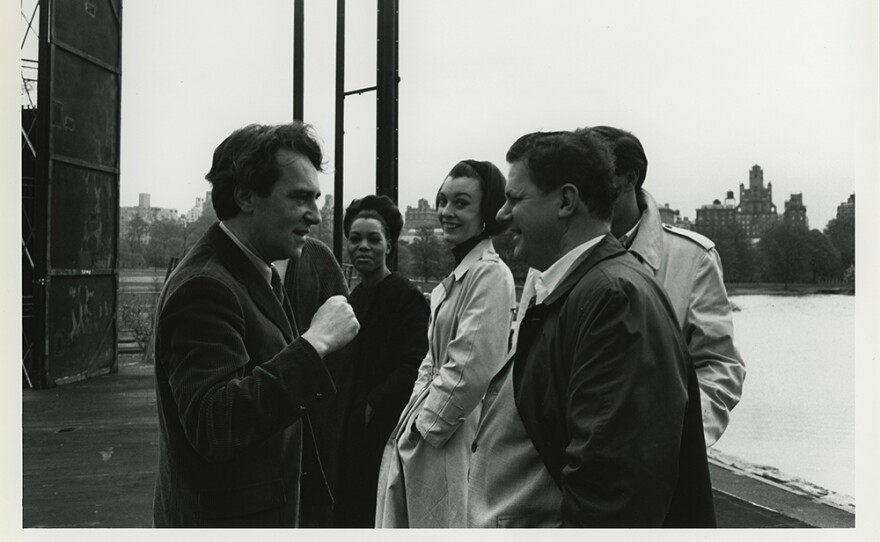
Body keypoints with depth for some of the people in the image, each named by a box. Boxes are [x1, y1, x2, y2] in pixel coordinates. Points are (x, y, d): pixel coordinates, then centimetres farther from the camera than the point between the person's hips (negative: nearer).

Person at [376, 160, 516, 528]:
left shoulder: (490, 274, -15)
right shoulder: (455, 276, 15)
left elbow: (473, 369, -21)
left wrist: (425, 425, -12)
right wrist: (413, 415, 8)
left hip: (452, 438, -9)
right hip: (423, 432, 9)